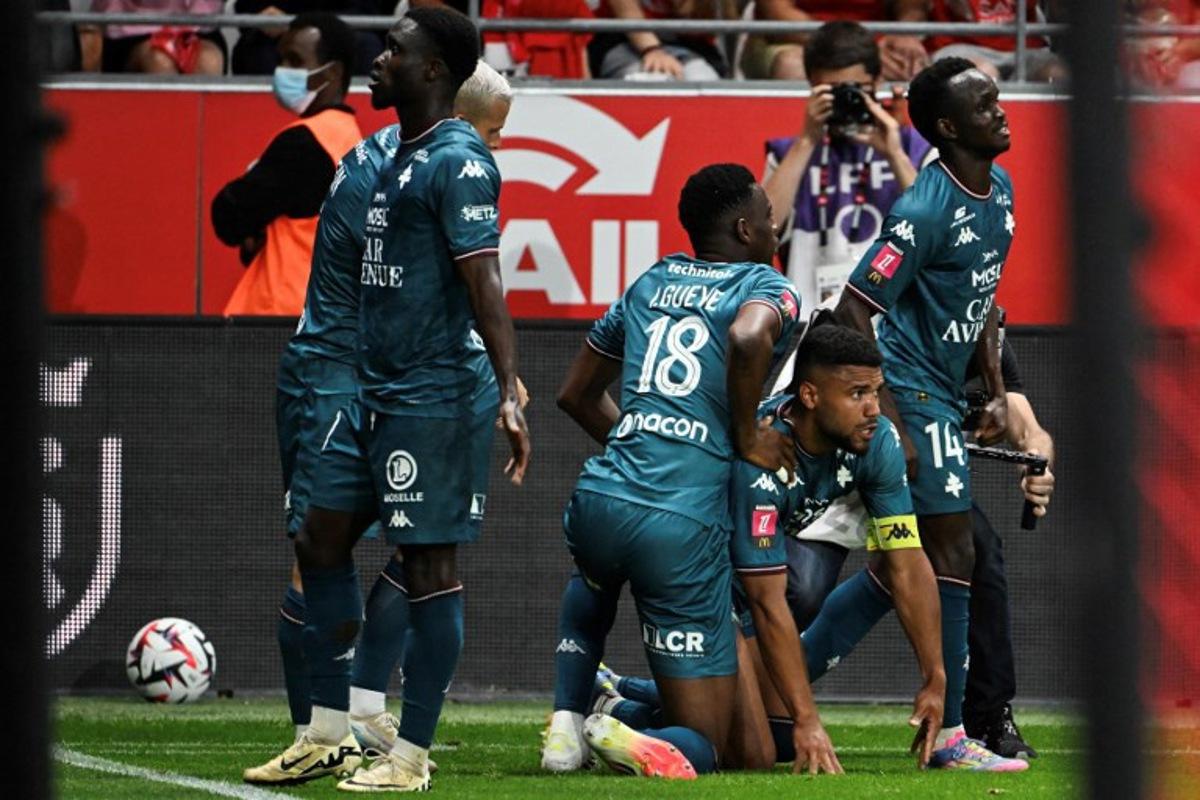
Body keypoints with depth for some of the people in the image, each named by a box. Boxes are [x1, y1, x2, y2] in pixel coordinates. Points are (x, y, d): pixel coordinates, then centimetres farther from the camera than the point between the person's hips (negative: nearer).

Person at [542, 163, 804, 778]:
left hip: (598, 498, 5)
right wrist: (747, 439, -9)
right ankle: (631, 742, -27)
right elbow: (749, 339, -23)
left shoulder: (652, 283, 20)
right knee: (701, 746, 6)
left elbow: (577, 395, 29)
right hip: (685, 521, -5)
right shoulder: (767, 288, 3)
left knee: (592, 581, 45)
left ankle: (566, 725, 26)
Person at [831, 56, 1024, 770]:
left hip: (945, 392, 10)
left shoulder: (1000, 189, 8)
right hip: (914, 392, -10)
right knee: (953, 555, -10)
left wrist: (998, 392, 14)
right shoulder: (927, 210, -20)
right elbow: (853, 310, -21)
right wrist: (891, 423, -22)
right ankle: (951, 736, -7)